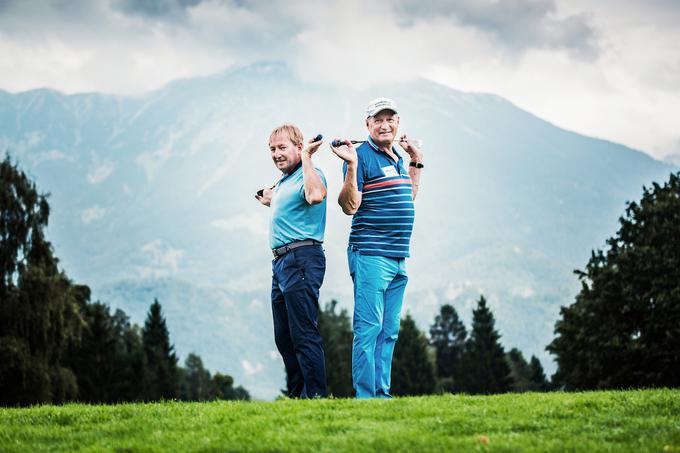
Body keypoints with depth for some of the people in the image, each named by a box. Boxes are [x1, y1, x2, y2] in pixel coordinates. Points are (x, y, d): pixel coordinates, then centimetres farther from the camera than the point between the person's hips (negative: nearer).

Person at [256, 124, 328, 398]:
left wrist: (307, 157, -23)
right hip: (281, 263, 10)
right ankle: (296, 395, 19)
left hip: (302, 260, -10)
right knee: (284, 337, 13)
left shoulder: (309, 175, -8)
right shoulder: (283, 181, 20)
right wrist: (271, 202, 27)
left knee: (304, 334, -13)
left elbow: (315, 195, -33)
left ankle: (315, 394, -12)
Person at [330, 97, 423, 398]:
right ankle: (365, 397, -9)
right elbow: (350, 206, -16)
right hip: (371, 256, -9)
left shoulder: (397, 159, 17)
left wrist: (416, 162, 26)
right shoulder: (361, 157, -8)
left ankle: (382, 393, 15)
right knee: (369, 328, -10)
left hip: (398, 258, 9)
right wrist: (351, 165, -24)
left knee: (389, 331, 10)